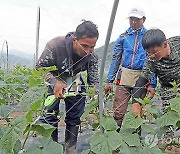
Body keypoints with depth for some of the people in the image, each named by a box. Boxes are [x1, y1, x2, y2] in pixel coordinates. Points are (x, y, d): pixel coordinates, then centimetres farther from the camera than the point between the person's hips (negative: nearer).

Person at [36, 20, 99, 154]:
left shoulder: (92, 57, -23)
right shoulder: (55, 45, -33)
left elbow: (94, 81, -14)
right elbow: (40, 68, -21)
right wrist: (54, 82, -38)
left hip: (75, 83, 3)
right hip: (53, 82, -2)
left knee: (74, 117, 7)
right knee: (50, 117, -3)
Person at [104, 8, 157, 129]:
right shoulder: (123, 37, 8)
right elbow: (116, 59, 9)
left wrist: (153, 85, -5)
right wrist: (110, 80, 4)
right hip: (124, 77, 1)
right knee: (118, 112, -2)